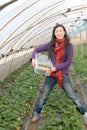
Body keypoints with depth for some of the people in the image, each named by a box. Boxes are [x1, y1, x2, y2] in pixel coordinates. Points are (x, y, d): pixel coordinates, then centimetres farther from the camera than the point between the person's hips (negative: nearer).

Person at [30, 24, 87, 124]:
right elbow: (37, 49, 8)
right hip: (50, 75, 2)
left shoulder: (69, 46, -6)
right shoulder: (50, 44, 0)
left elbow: (68, 62, -11)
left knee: (73, 96, 2)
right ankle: (36, 114, 32)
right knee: (43, 96, 13)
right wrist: (33, 58, -13)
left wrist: (55, 68, -21)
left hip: (63, 75, -2)